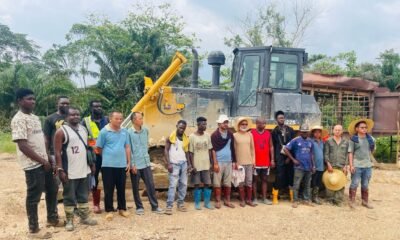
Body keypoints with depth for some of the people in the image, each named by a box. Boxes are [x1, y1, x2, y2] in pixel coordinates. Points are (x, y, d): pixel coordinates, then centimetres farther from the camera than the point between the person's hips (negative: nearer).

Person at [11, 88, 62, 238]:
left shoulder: (35, 118, 13)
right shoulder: (19, 119, -15)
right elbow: (22, 145, -21)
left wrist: (47, 158, 11)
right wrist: (42, 161, -17)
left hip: (44, 162, 9)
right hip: (32, 164, -9)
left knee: (52, 191, 18)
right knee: (34, 196, 2)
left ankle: (52, 218, 35)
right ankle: (34, 229, 16)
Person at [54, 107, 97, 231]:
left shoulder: (83, 129, 11)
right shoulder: (61, 131, -10)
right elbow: (57, 152, -13)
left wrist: (92, 163, 14)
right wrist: (60, 169, -19)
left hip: (84, 170, 6)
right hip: (70, 172, -6)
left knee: (83, 196, 16)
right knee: (69, 198, 5)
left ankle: (84, 217, 28)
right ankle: (69, 220, 17)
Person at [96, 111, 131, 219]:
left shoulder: (124, 131, 6)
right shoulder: (104, 131, -7)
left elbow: (127, 147, 11)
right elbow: (99, 148, 1)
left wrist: (129, 162, 8)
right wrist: (107, 157, 10)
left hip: (122, 164, 4)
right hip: (108, 165, -4)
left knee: (121, 188, 12)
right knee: (109, 189, 3)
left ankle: (122, 209, 24)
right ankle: (109, 210, 14)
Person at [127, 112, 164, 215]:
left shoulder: (145, 130, 5)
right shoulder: (129, 132, -12)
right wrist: (132, 164, -13)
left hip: (146, 163, 5)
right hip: (135, 164, -4)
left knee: (151, 185, 5)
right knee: (135, 187, 8)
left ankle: (155, 206, 14)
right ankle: (139, 207, 21)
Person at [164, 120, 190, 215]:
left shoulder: (186, 138, 10)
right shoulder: (171, 136, -5)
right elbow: (166, 150, -6)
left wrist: (189, 163, 7)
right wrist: (168, 164, -13)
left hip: (183, 163, 6)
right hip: (174, 164, -5)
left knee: (183, 184, 7)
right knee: (173, 185, -9)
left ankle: (181, 204, 17)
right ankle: (169, 206, -6)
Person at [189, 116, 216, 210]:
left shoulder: (207, 135, 3)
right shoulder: (192, 136, -9)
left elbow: (210, 150, 9)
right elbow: (191, 153, -8)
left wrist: (212, 163, 5)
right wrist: (193, 166, -10)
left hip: (206, 165, 4)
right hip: (196, 166, -4)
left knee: (208, 184, 6)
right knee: (197, 185, 5)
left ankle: (207, 203, 19)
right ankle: (197, 203, 17)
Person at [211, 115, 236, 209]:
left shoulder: (230, 134, 8)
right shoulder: (214, 135, -5)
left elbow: (232, 148, 13)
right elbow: (213, 149, -7)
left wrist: (234, 161, 9)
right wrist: (215, 163, -12)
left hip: (229, 162, 4)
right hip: (219, 162, -4)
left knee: (228, 183, 9)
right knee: (217, 183, 1)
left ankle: (227, 200, 18)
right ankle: (218, 201, 9)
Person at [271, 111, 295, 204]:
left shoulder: (290, 130, 8)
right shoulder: (274, 131, 5)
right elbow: (273, 146, 4)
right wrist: (274, 159, -1)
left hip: (289, 157, 2)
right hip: (280, 158, -2)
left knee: (291, 176, 4)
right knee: (279, 177, -5)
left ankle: (292, 196, 15)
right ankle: (275, 197, 4)